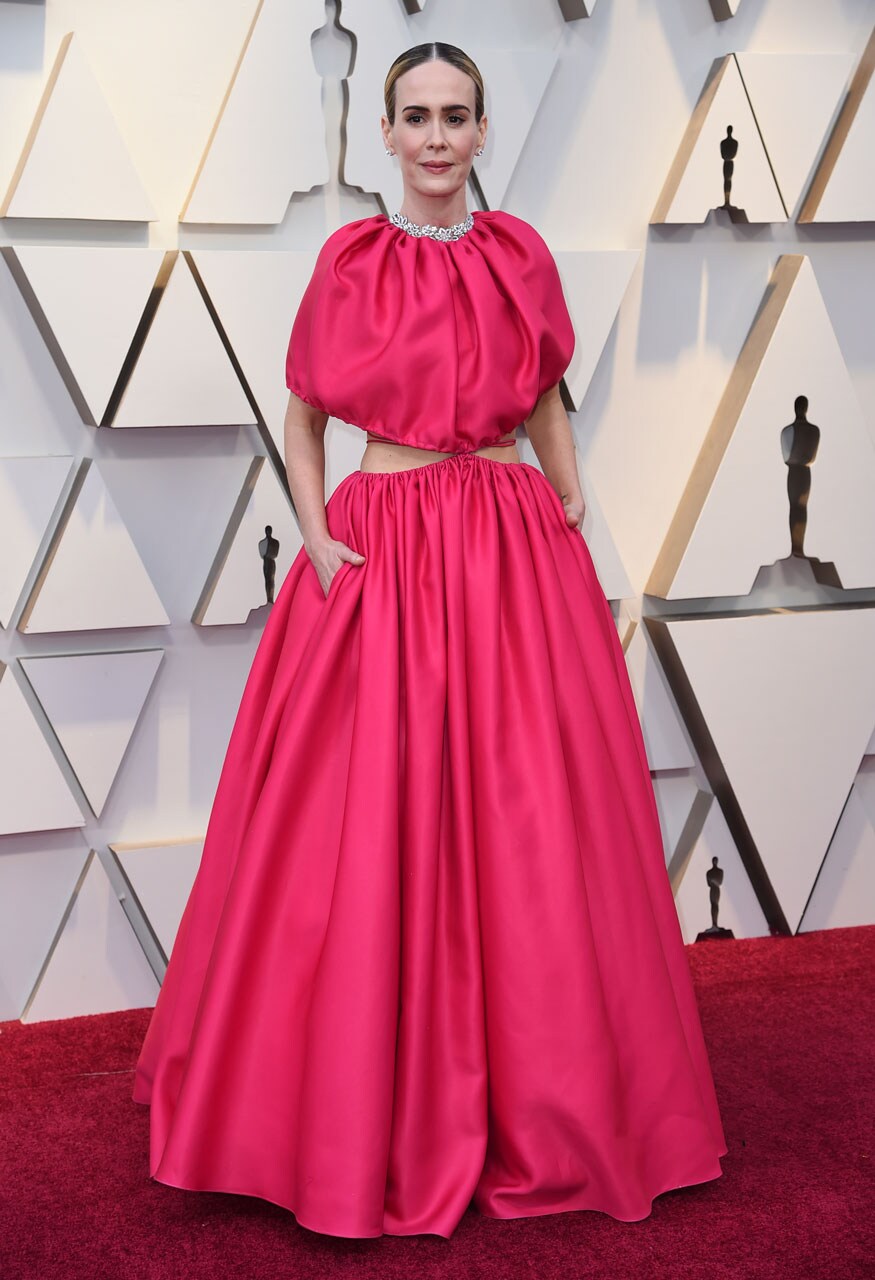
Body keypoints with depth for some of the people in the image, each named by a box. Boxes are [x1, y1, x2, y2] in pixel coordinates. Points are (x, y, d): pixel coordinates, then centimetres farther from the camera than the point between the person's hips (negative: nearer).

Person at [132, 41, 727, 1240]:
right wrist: (317, 537, -7)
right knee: (370, 830, -2)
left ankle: (544, 1107, 19)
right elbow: (302, 419, 8)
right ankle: (375, 1109, 14)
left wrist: (574, 516, 4)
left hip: (514, 556, 2)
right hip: (382, 553, -1)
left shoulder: (521, 255, 8)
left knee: (530, 831, 2)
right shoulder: (347, 262, 3)